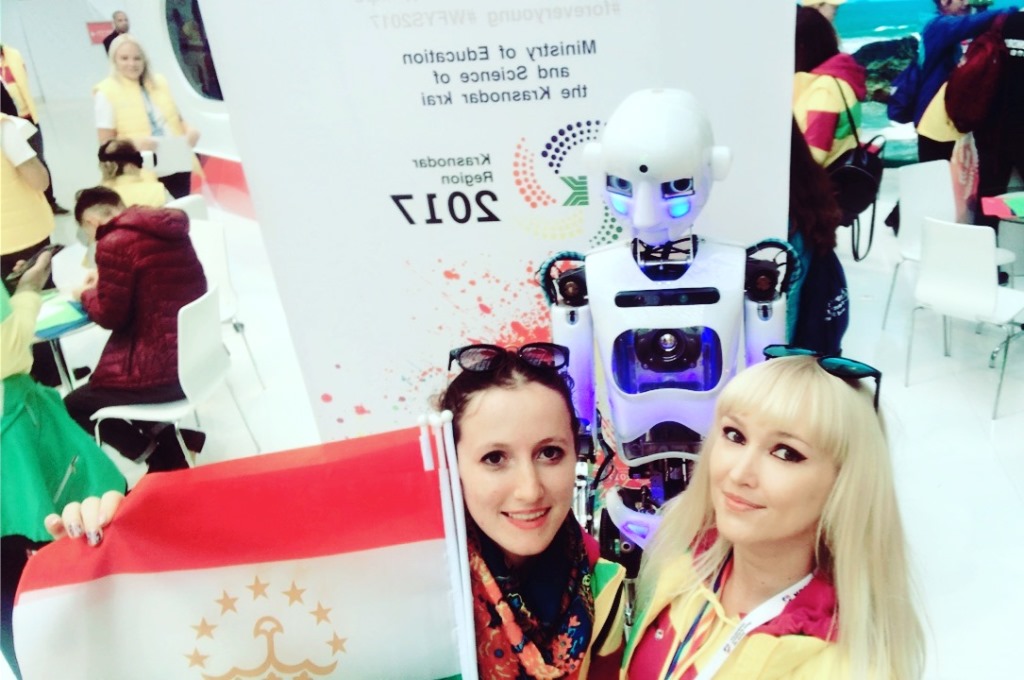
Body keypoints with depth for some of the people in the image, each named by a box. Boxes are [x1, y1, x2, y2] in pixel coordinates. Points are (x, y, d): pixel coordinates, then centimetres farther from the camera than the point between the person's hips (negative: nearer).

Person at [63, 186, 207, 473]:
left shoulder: (114, 243, -16)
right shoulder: (168, 228, 8)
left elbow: (110, 316, -9)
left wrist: (87, 294, 10)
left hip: (162, 371, -9)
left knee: (72, 406, 14)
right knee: (96, 385, 31)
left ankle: (157, 457, 13)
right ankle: (167, 437, 19)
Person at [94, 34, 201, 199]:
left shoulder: (159, 82, 13)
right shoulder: (107, 92, -2)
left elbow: (176, 118, 22)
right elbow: (106, 142, -4)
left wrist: (189, 130, -1)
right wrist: (133, 142, -23)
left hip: (178, 164, 5)